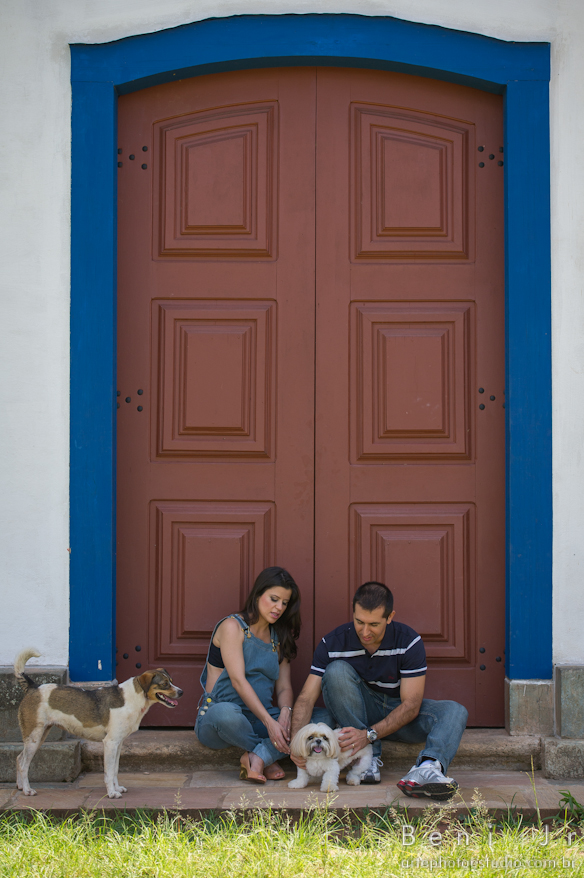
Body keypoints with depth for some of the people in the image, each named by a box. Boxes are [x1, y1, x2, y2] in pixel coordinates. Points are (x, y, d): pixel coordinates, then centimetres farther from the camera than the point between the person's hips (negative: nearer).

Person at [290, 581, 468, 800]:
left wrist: (369, 734, -35)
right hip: (360, 712, 0)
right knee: (337, 670, -28)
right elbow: (306, 698, -18)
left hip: (399, 713, 0)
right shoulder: (333, 643, -16)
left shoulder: (409, 642, -19)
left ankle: (428, 767, -56)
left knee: (455, 712, -27)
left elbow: (411, 705, -21)